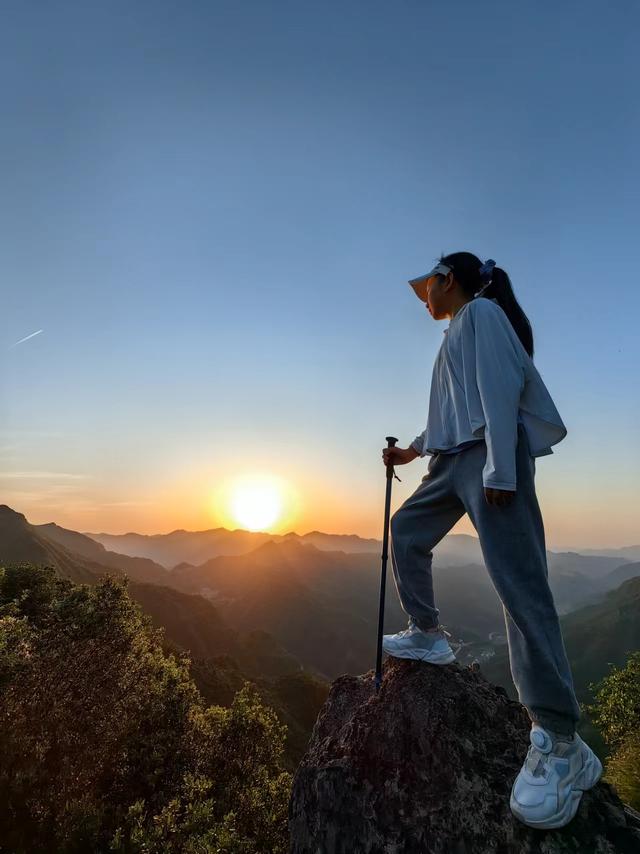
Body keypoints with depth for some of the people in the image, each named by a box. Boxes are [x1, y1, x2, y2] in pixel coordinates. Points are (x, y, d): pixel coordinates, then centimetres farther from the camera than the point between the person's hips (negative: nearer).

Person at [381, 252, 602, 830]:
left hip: (488, 457, -11)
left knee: (517, 577, -16)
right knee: (406, 530, 16)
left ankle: (561, 742, -13)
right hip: (454, 459, 11)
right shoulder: (458, 332, 26)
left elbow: (499, 390, -15)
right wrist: (412, 449, 32)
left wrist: (499, 468, -23)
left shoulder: (482, 311, -1)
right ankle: (428, 635, 26)